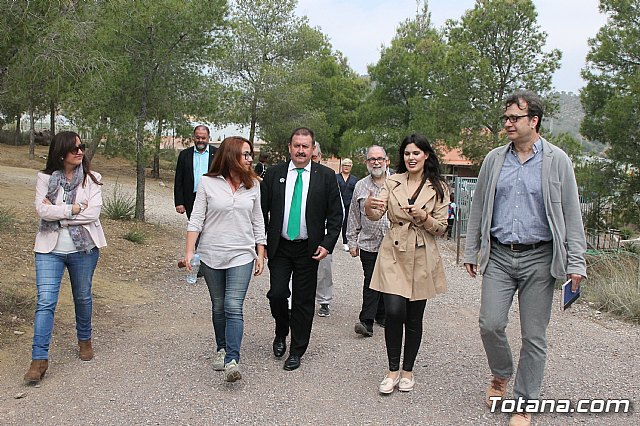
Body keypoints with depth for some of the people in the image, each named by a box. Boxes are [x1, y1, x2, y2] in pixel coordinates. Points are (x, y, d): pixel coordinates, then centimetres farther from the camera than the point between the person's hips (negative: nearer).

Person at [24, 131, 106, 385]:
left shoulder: (91, 179, -2)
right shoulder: (45, 178, -1)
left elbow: (93, 213, -14)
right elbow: (42, 210, -13)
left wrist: (57, 212, -14)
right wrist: (75, 208, -16)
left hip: (84, 248, 1)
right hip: (50, 250, 0)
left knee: (83, 297, 16)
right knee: (45, 302, -6)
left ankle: (85, 340, 39)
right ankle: (39, 359, 0)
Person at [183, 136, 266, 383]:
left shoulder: (253, 185, 3)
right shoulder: (208, 183, -3)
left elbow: (258, 222, 8)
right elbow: (196, 219, -1)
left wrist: (260, 255, 7)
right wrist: (189, 251, -8)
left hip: (241, 256, 0)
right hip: (211, 255, 0)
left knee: (234, 307, -11)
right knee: (218, 307, 13)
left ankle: (232, 360, -11)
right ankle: (222, 348, 31)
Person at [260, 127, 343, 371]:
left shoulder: (326, 176, -1)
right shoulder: (274, 174, 2)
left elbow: (335, 214, 1)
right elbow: (262, 210, 5)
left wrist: (328, 244, -8)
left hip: (309, 249, -1)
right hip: (279, 247, 1)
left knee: (303, 301, 5)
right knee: (277, 294, -3)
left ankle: (297, 351, 21)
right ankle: (281, 333, 28)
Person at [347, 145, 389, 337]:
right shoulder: (360, 186, 6)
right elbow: (354, 217, 9)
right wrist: (352, 242, 7)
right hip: (369, 244, -1)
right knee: (371, 282, -6)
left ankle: (381, 315, 27)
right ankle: (367, 321, -4)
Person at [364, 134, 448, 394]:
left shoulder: (439, 188, 2)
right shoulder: (392, 182, 5)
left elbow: (441, 228, 1)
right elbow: (376, 215, -6)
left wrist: (423, 216, -19)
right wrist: (369, 206, -30)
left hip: (422, 258, 0)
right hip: (393, 254, 0)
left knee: (414, 317, 7)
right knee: (394, 312, -11)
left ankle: (407, 370, 26)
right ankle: (393, 370, 9)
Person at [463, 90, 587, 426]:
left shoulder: (557, 161, 0)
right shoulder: (494, 159, 7)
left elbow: (571, 214, 1)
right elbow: (478, 208, 11)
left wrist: (575, 262, -5)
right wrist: (471, 252, 9)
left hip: (539, 259, -2)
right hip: (499, 256, 2)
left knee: (534, 336, 4)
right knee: (490, 324, -4)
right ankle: (501, 374, 28)